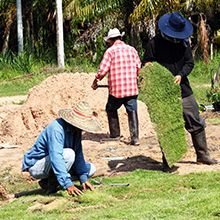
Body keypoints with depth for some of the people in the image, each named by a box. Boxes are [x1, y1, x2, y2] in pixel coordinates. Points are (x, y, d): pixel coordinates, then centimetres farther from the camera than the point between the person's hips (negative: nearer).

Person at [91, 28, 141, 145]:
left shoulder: (110, 51, -4)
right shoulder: (132, 50, 8)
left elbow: (103, 70, -9)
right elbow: (139, 68, 9)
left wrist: (95, 81, 6)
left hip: (116, 88, -3)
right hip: (132, 88, 3)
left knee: (111, 109, 17)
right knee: (132, 111, 3)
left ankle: (115, 134, 17)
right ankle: (135, 138, -6)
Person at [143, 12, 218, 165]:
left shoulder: (184, 42, 7)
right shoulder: (154, 43, -4)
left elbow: (190, 63, 5)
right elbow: (146, 64, 3)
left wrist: (181, 75, -13)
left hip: (183, 90, 4)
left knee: (196, 123, 6)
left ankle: (202, 154, 18)